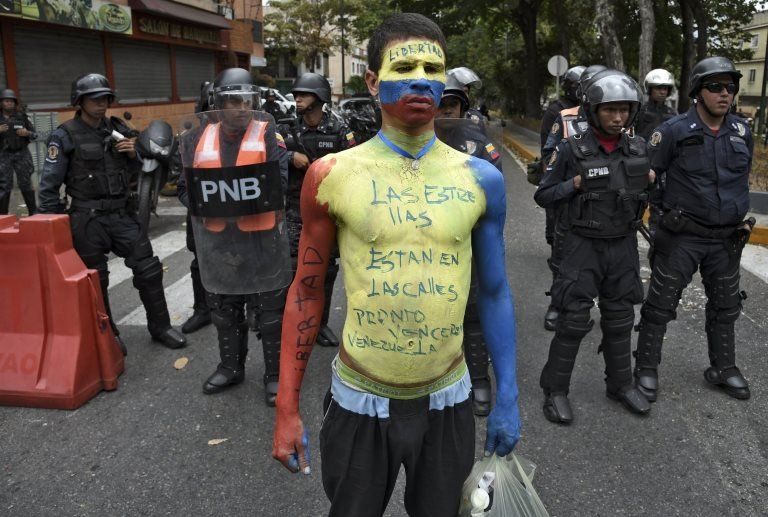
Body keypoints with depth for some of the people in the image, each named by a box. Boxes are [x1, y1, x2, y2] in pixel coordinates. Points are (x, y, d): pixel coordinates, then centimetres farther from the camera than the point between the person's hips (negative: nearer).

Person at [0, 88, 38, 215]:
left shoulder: (22, 116, 4)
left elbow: (35, 134, 8)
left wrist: (27, 133, -12)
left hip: (22, 154, 0)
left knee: (26, 184, 1)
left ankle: (33, 212, 9)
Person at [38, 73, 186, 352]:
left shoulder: (118, 129, 7)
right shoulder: (65, 136, -8)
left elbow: (135, 169, 19)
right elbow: (48, 186, -7)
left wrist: (132, 154, -3)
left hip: (122, 214, 4)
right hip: (88, 220, -4)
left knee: (148, 268, 3)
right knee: (96, 281, 8)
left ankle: (160, 327, 17)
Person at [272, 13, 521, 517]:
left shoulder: (480, 179, -5)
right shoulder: (332, 175, -9)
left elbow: (495, 292, 4)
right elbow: (307, 292, -3)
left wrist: (508, 395, 5)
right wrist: (287, 408, -2)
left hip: (448, 399, 2)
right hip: (360, 400, -1)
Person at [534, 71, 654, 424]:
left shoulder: (638, 148, 2)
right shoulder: (571, 150, -10)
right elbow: (543, 196, -6)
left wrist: (651, 180, -1)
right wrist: (576, 184, -18)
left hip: (623, 246, 4)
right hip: (583, 246, -4)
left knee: (619, 319, 13)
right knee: (573, 319, -4)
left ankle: (620, 384, 30)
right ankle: (555, 390, 11)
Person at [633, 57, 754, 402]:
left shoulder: (742, 132, 4)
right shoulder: (674, 131, -11)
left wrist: (738, 214, 20)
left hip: (727, 238, 5)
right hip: (682, 235, -5)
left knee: (725, 306, 16)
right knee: (661, 304, 1)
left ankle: (724, 369, 33)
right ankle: (646, 368, 15)